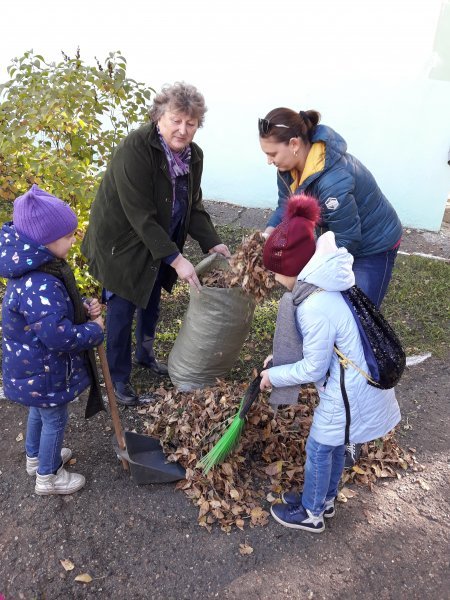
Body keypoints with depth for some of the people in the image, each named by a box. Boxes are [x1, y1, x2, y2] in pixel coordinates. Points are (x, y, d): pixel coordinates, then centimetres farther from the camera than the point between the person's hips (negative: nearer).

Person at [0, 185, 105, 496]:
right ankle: (48, 476, 36)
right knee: (55, 420, 13)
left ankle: (36, 457, 55)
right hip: (43, 373, -10)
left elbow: (60, 307, 11)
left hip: (33, 366, 10)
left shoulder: (36, 268, -3)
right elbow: (59, 336, -37)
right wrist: (94, 330, -21)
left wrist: (85, 309, -5)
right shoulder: (40, 286, -37)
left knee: (40, 411, 30)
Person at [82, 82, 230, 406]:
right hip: (122, 243, -7)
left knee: (152, 303, 21)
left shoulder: (194, 155, -4)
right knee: (122, 310, 2)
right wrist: (175, 259, -31)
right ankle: (119, 378, 21)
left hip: (158, 244, 7)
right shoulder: (135, 148, -28)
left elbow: (193, 205, 3)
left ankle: (146, 354, 45)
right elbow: (140, 214, -30)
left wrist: (213, 243, -11)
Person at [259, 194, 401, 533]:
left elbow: (314, 367, -22)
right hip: (356, 382, 9)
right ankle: (325, 500, 47)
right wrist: (281, 359, 6)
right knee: (334, 445, 25)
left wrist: (275, 375, -8)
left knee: (318, 449, 12)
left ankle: (311, 514, 34)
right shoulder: (320, 286, -1)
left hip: (349, 394, -9)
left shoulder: (316, 307, -31)